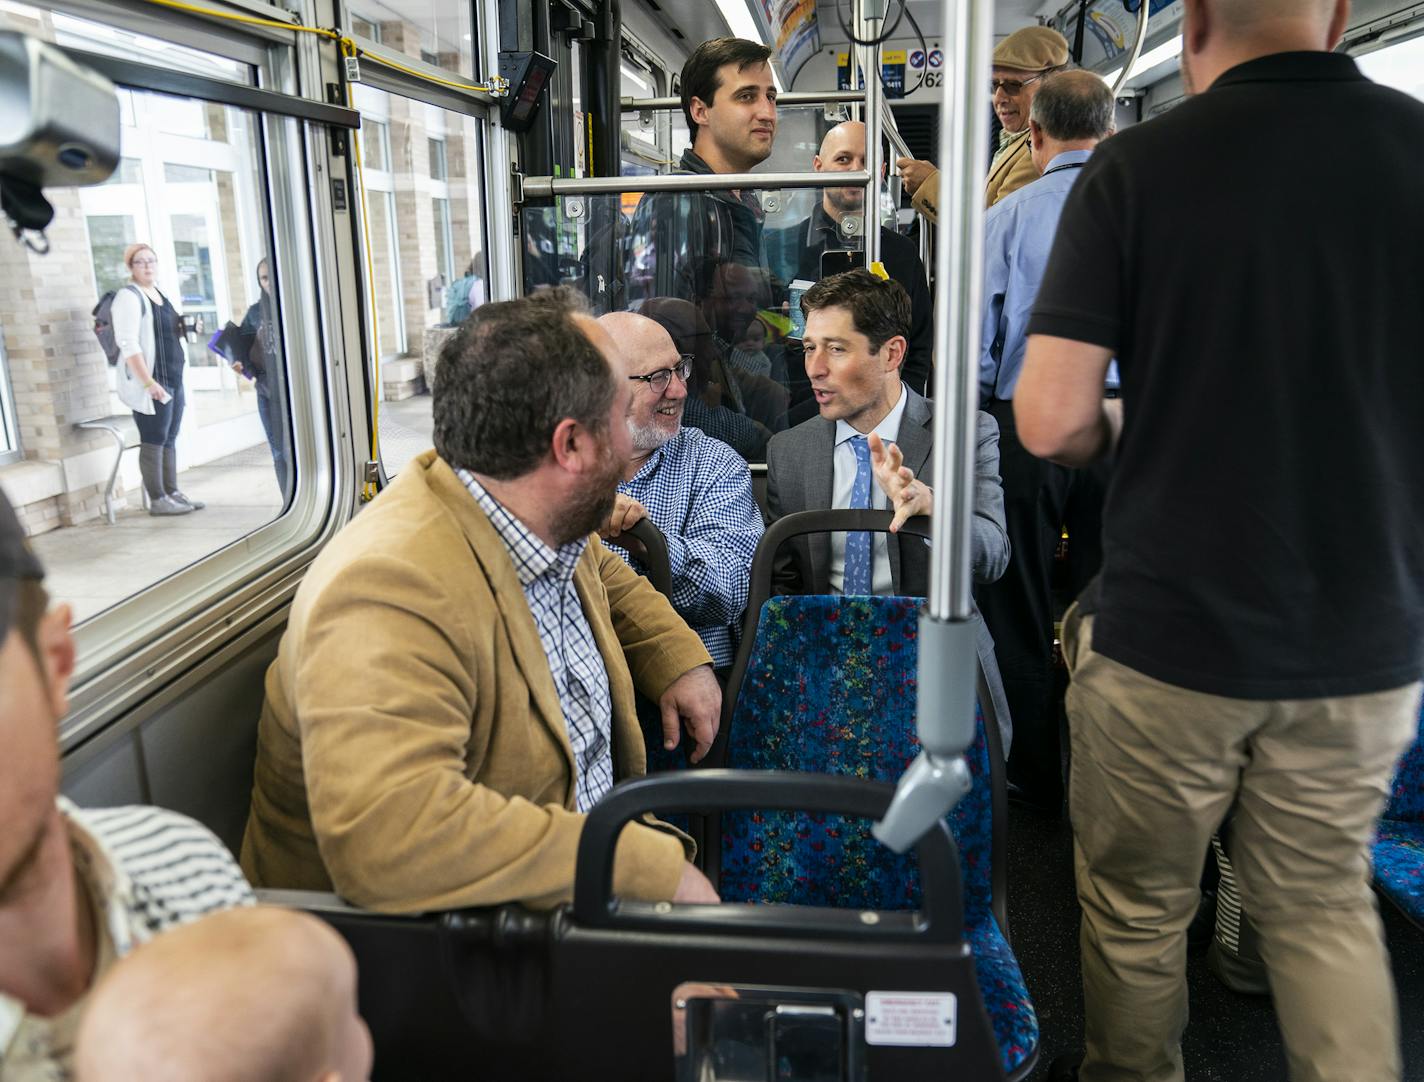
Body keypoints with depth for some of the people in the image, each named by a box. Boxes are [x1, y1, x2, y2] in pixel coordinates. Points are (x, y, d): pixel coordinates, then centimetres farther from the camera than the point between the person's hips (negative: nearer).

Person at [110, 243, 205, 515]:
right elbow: (128, 344, -18)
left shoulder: (160, 294, 16)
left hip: (174, 380, 8)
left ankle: (172, 493, 17)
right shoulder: (129, 296, -10)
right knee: (153, 441, -4)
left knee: (170, 439, 11)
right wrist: (149, 383, -23)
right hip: (150, 382, -8)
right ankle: (157, 500, 1)